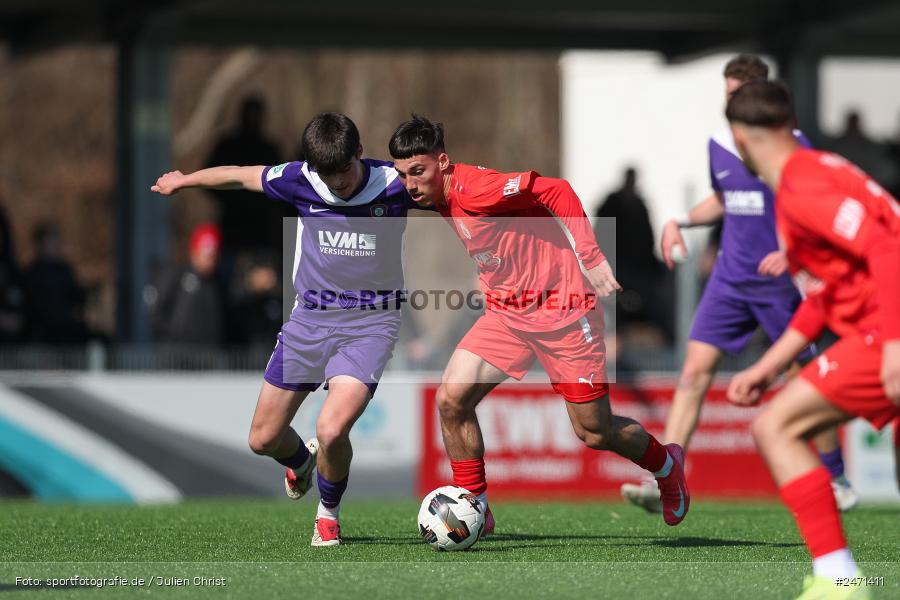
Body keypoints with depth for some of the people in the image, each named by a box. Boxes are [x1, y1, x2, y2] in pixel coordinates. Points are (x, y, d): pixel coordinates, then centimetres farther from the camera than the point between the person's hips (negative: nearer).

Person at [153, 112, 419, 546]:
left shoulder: (396, 184, -15)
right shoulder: (298, 181, -10)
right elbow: (239, 176, 8)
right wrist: (182, 181, 23)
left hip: (370, 323, -3)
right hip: (310, 317, 3)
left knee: (332, 430, -24)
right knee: (263, 439, 8)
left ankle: (329, 512, 8)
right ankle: (300, 460, 47)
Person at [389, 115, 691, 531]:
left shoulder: (472, 189, -24)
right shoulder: (442, 199, 2)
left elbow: (555, 190, -28)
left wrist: (589, 256, -31)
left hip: (562, 310, -8)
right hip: (506, 313, 8)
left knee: (594, 433, 0)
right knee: (451, 399, -10)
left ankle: (666, 463, 31)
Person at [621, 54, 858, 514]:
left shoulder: (791, 146, -10)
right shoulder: (719, 145, 7)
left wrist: (791, 252, -23)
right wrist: (680, 222, 7)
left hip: (778, 282, -5)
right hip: (730, 279, 5)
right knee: (695, 370, -9)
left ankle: (836, 480, 24)